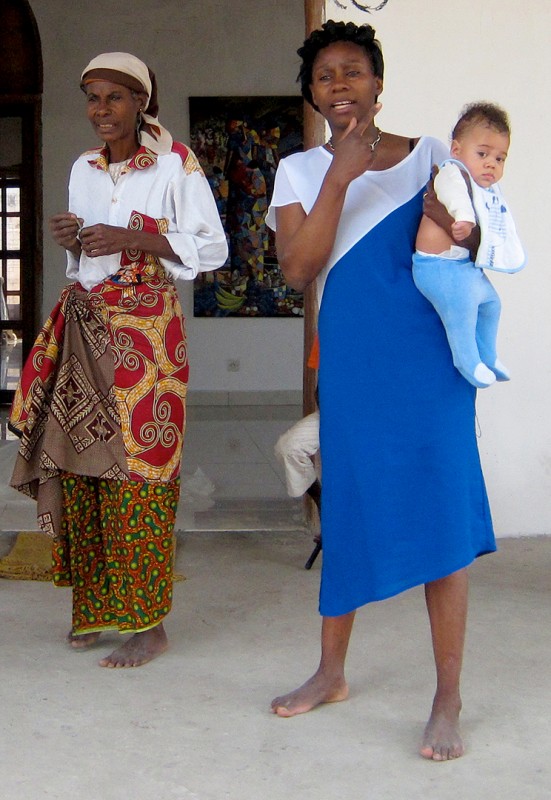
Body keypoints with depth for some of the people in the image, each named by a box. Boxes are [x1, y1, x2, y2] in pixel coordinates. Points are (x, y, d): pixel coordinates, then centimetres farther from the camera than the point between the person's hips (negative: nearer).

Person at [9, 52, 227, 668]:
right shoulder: (83, 169, 15)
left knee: (138, 470, -7)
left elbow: (213, 248, -4)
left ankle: (148, 625, 0)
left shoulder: (175, 164, -2)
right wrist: (69, 241, 1)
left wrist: (135, 239, -14)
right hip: (83, 328, 6)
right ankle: (95, 605, 15)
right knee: (79, 466, 2)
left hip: (145, 330, -6)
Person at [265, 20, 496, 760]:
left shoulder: (429, 155, 7)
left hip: (429, 354, -1)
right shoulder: (300, 171, 8)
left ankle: (448, 701, 5)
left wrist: (455, 230, -13)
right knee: (349, 509, 9)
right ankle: (331, 673, 27)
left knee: (440, 510, -4)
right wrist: (339, 178, -13)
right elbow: (298, 269, -6)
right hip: (350, 359, 1)